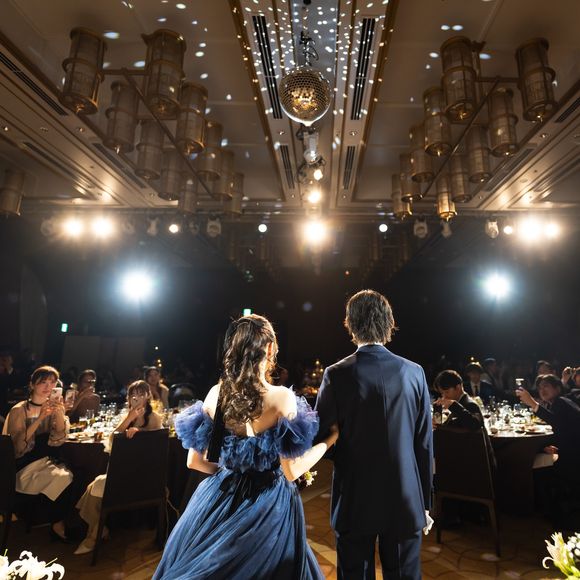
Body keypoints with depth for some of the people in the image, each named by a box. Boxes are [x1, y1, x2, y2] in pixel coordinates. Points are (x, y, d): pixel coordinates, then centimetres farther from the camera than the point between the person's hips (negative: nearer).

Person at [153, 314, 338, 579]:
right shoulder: (281, 397, -21)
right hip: (267, 507, -4)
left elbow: (194, 461, 1)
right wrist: (329, 440, -5)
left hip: (219, 499, 4)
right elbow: (291, 472, -16)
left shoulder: (216, 393, -8)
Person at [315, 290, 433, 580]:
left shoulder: (336, 375, -15)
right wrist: (425, 502, 9)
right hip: (405, 501, 2)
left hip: (354, 501, -2)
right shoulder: (414, 373, -7)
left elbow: (321, 439, -8)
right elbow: (425, 445, -2)